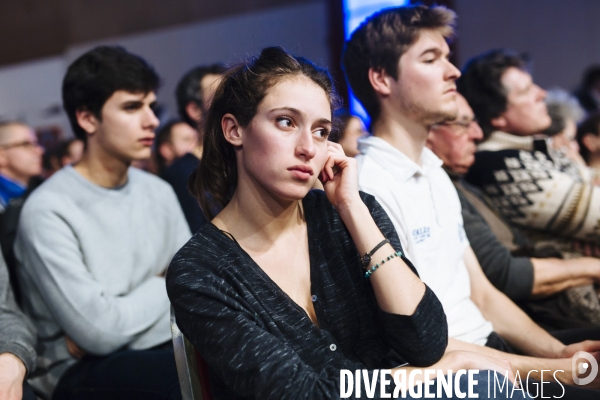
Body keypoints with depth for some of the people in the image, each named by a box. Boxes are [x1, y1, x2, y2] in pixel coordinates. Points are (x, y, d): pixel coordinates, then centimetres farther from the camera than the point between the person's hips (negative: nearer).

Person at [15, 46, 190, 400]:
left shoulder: (159, 192, 7)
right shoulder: (48, 210, -12)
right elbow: (99, 331, -17)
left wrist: (102, 329, -11)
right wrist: (163, 287, 0)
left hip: (167, 348, 6)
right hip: (85, 372, -6)